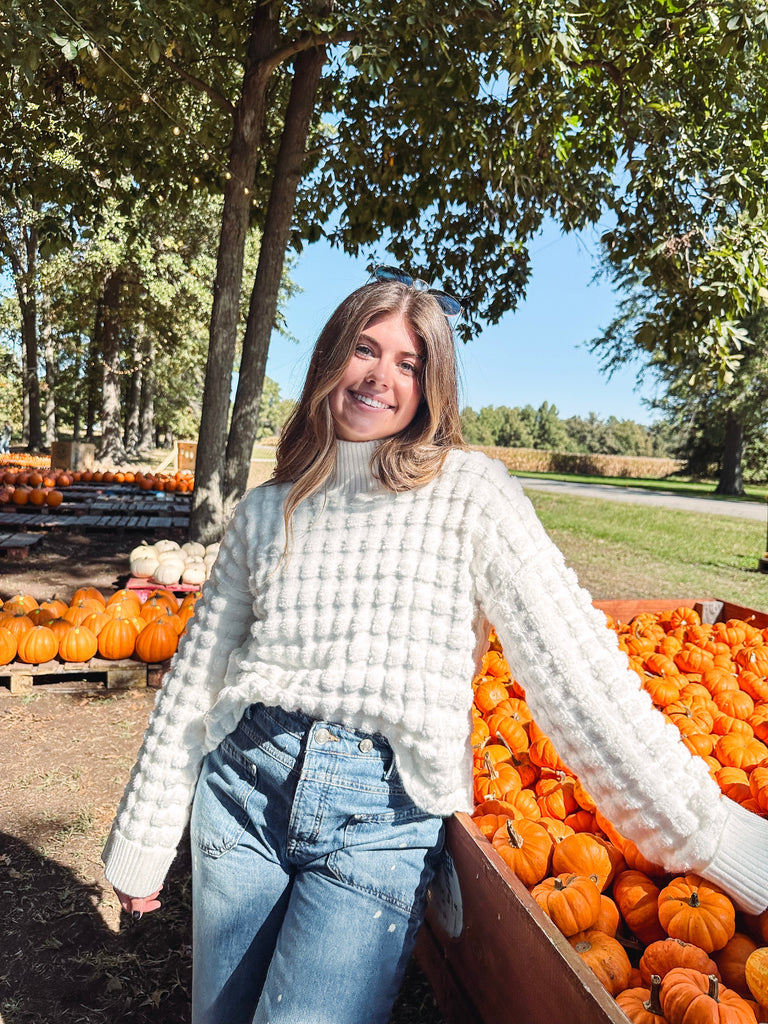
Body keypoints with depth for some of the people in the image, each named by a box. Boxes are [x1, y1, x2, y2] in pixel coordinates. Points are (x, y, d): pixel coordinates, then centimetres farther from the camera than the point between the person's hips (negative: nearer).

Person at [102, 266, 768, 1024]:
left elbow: (574, 666, -9)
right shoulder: (266, 508, 5)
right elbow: (195, 680, 9)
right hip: (242, 789, 4)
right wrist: (140, 847, 14)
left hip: (382, 821, -3)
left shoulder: (470, 493, -6)